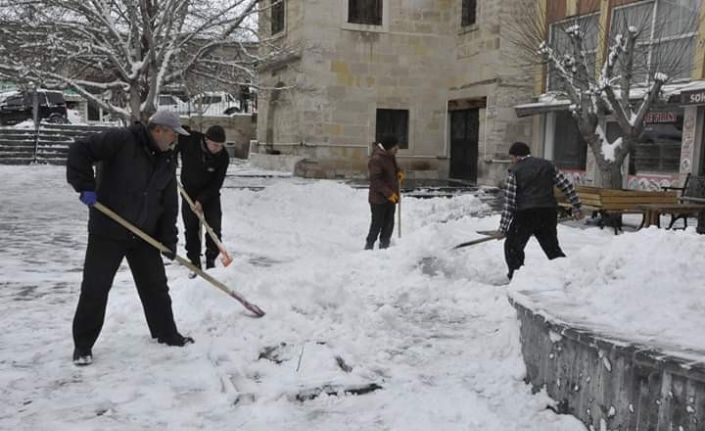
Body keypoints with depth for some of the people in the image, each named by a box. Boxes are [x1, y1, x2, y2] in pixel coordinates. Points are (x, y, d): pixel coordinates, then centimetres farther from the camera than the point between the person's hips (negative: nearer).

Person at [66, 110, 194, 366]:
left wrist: (169, 239, 5)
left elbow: (169, 204, 8)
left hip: (145, 235, 6)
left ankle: (166, 333, 30)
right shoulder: (121, 140, -14)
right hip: (108, 231, -6)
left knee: (155, 286, 14)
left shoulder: (167, 161, 5)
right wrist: (85, 186, -24)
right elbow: (79, 150, -18)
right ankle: (83, 345, 15)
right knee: (95, 288, 0)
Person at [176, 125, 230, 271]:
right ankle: (195, 263, 14)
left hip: (210, 195, 0)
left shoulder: (223, 157, -21)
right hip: (189, 193, 1)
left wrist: (201, 200, -23)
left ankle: (211, 260, 9)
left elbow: (216, 184, -18)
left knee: (214, 228, -7)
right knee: (191, 229, 4)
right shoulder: (189, 140, -22)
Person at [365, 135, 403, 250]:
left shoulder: (390, 156, 9)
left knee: (389, 224, 12)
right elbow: (375, 180, -23)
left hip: (390, 198, 9)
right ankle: (369, 247, 10)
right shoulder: (376, 159, -20)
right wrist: (388, 193, -25)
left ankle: (384, 247, 21)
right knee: (377, 224, -2)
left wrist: (399, 172, 5)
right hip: (379, 198, -9)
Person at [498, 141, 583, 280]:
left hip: (525, 214, -4)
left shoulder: (515, 171, 2)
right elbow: (567, 186, 10)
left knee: (512, 247, 11)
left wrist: (503, 227, -1)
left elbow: (509, 202, -2)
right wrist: (577, 207, 17)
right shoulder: (548, 165, 14)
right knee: (553, 248, 17)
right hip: (549, 213, 4)